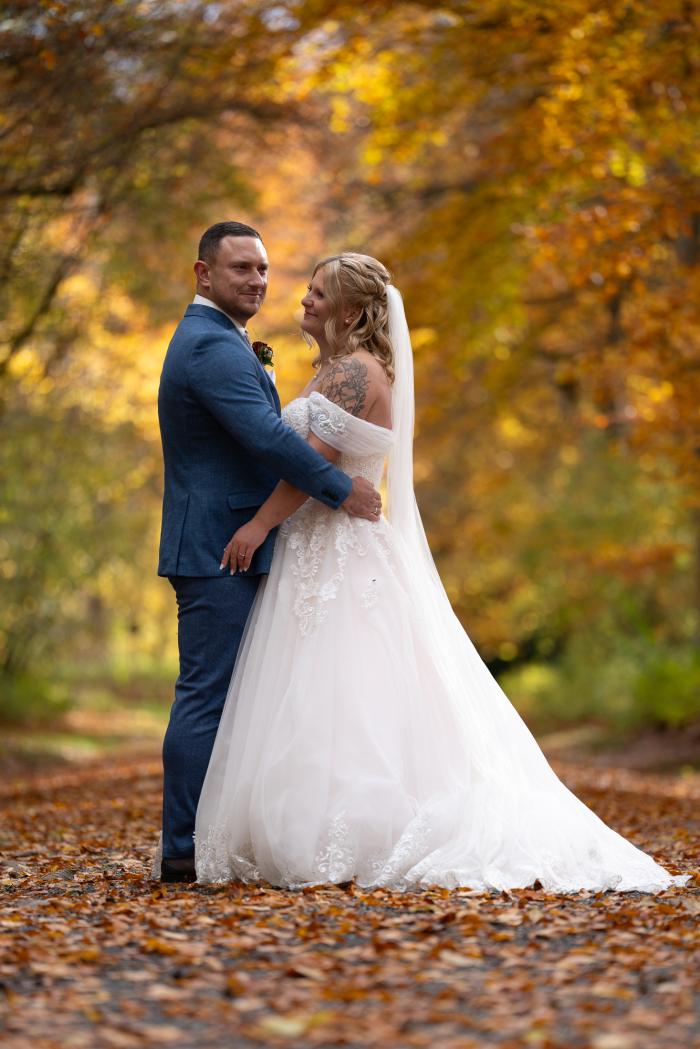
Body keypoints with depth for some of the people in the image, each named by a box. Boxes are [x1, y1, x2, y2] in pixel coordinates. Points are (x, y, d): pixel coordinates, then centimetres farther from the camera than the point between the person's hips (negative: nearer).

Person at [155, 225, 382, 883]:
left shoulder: (206, 339, 21)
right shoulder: (214, 346, -15)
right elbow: (267, 436, -25)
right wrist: (342, 490, -21)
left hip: (220, 549, 11)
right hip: (219, 550, -11)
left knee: (212, 697, 13)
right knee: (207, 697, -8)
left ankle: (194, 840, 18)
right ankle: (185, 849, -5)